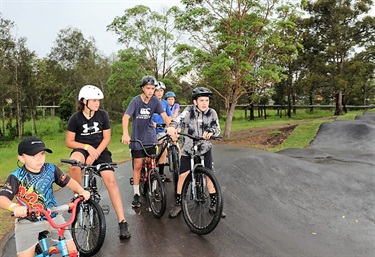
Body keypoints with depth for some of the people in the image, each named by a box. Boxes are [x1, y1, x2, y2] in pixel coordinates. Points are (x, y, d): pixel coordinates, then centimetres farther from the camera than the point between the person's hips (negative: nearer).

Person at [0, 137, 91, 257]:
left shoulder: (51, 169, -7)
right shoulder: (16, 177, -15)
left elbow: (68, 181, 2)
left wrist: (81, 191, -16)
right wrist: (14, 207, -47)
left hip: (53, 217, 2)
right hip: (27, 221, -2)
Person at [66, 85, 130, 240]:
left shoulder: (103, 115, -2)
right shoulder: (75, 118, -5)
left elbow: (106, 138, 0)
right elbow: (69, 142, -2)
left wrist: (95, 153, -15)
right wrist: (87, 147, -17)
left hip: (100, 151, 1)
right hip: (82, 149, -1)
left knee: (111, 180, -19)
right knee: (74, 162, -38)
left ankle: (122, 222, -16)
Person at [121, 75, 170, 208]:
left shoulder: (155, 101, -6)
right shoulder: (136, 100, -13)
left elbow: (165, 116, -13)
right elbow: (126, 117, -23)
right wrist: (125, 134, -38)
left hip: (150, 137, 2)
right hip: (137, 138, -2)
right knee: (137, 166, 1)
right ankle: (136, 195, 12)